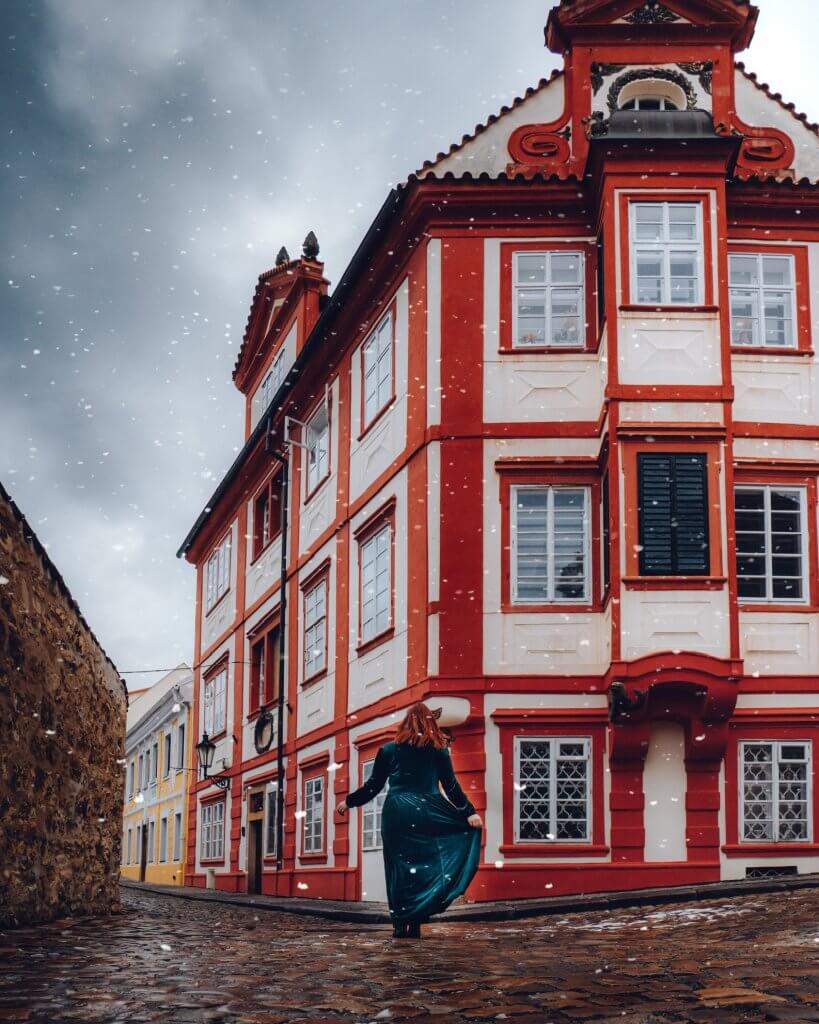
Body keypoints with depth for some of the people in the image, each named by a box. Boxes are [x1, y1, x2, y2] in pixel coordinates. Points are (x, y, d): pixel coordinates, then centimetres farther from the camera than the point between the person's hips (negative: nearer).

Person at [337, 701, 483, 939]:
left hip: (396, 813, 1)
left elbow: (373, 786, 8)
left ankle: (401, 925, 4)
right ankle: (414, 924, -5)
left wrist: (348, 802, 20)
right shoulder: (439, 750, 5)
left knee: (399, 869, 5)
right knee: (425, 864, 4)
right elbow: (451, 786, 0)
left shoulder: (389, 750, 7)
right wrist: (469, 812, 1)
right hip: (426, 813, -1)